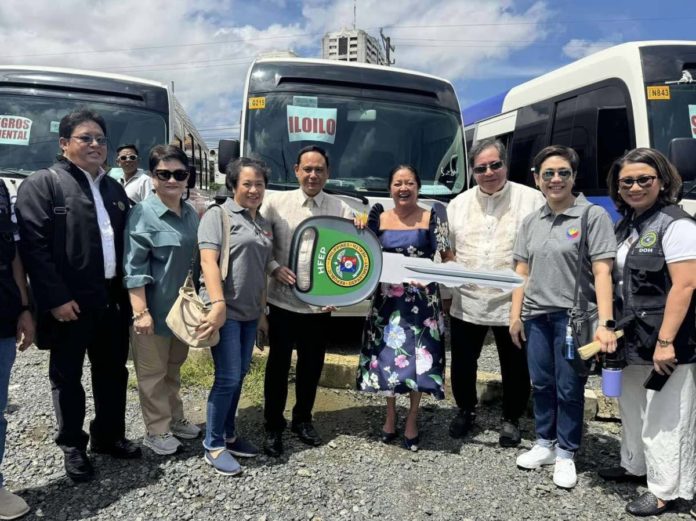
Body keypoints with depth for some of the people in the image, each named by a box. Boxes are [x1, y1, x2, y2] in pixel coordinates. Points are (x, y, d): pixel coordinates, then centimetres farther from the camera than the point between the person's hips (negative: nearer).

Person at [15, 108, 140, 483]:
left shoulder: (114, 188, 13)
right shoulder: (42, 184, -6)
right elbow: (33, 246, -14)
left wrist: (127, 290, 6)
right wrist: (56, 298, -18)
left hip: (112, 299, 6)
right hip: (69, 302, -6)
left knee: (113, 371, 15)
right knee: (67, 376, 10)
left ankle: (108, 436, 33)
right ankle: (73, 447, 26)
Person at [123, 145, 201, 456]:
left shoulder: (191, 214, 8)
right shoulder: (143, 214, -13)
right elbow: (134, 268, -16)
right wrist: (141, 312, -20)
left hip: (183, 307, 7)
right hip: (154, 309, -7)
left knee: (174, 367, 20)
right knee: (152, 372, 7)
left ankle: (175, 419, 35)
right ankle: (156, 431, 21)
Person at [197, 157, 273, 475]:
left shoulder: (263, 224, 15)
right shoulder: (218, 215, -6)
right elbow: (208, 261, -17)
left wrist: (262, 311, 19)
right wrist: (218, 304, -27)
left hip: (249, 312, 7)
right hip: (225, 310, -7)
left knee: (239, 375, 14)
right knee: (228, 377, -5)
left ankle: (229, 435, 28)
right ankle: (213, 446, 9)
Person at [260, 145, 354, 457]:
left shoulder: (341, 210, -1)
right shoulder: (276, 203, -3)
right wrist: (274, 268, -14)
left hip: (320, 303, 2)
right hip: (283, 300, -1)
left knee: (311, 365, 15)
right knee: (278, 364, 8)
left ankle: (302, 420, 36)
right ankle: (273, 428, 24)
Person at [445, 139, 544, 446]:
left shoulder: (532, 200, -4)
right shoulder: (458, 205, 6)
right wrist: (444, 293, 8)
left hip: (514, 304, -2)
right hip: (466, 303, 3)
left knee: (515, 367, 12)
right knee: (462, 363, 15)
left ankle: (511, 419, 34)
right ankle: (466, 410, 39)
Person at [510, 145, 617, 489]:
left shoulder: (593, 215, -6)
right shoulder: (531, 222, 10)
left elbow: (602, 272, -12)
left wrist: (605, 323, -19)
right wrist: (515, 315, 7)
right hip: (536, 316, 5)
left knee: (569, 388, 5)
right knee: (541, 383, 14)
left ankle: (565, 454, 22)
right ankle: (545, 444, 31)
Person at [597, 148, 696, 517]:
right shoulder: (626, 226, 11)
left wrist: (665, 341, -23)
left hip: (664, 342, -8)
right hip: (633, 338, 8)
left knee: (664, 416, 2)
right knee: (633, 408, 21)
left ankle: (663, 490, 17)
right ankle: (635, 465, 39)